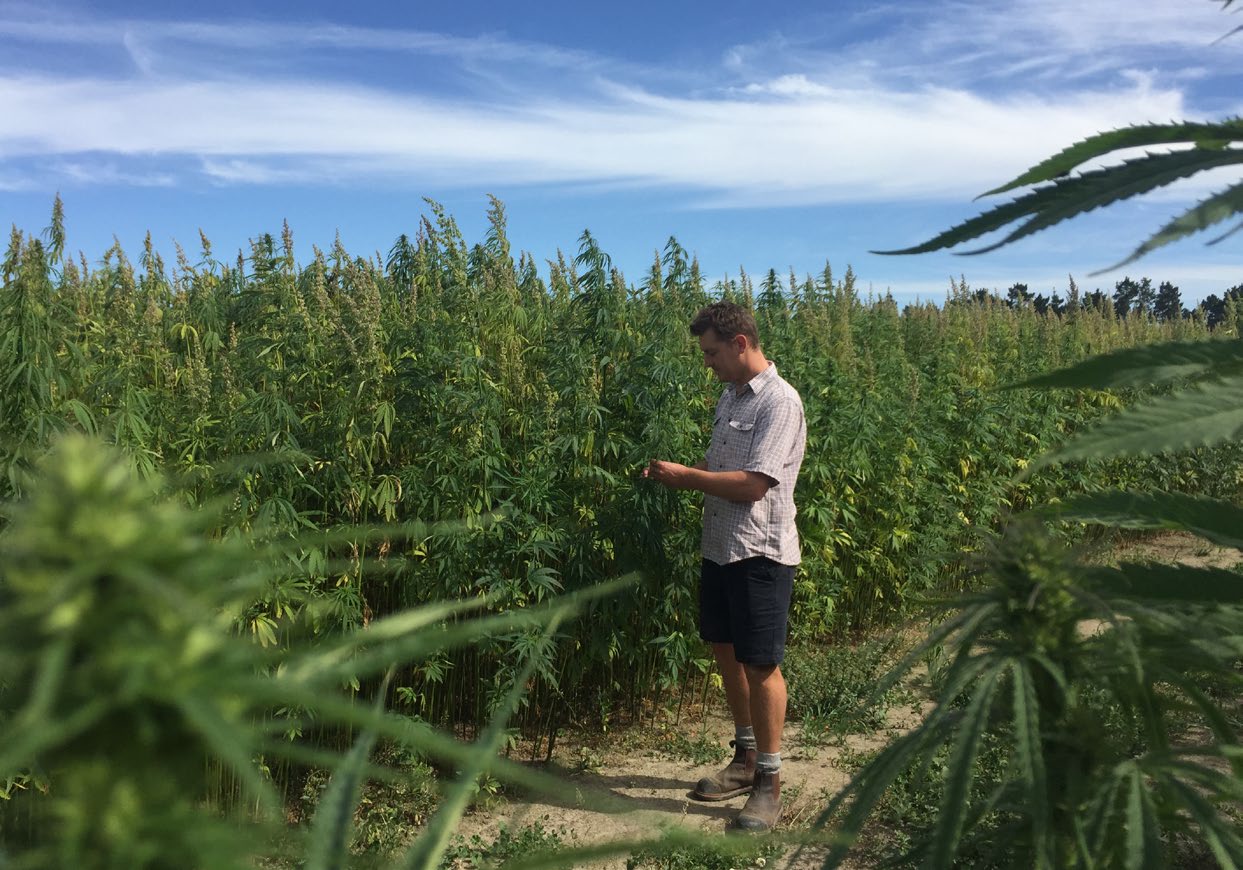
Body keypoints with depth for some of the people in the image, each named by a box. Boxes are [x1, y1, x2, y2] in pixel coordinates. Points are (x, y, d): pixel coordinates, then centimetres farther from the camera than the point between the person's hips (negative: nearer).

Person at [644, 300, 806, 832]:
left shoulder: (779, 401, -16)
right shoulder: (728, 398, 11)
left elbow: (753, 485, -23)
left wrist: (686, 477, -16)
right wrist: (674, 475, 1)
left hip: (760, 554, -9)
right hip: (719, 547, 9)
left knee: (760, 665, 0)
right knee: (725, 652, 16)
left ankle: (769, 779, 16)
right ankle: (746, 757, 33)